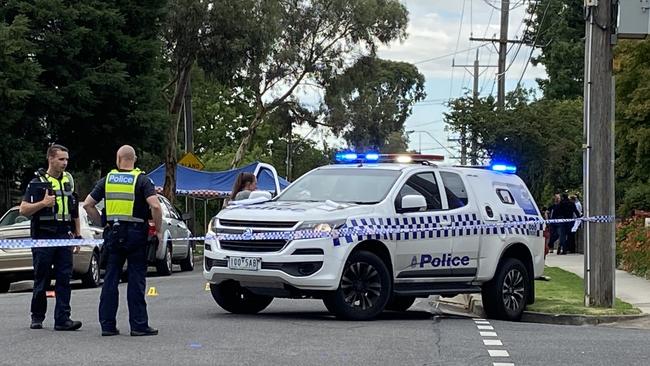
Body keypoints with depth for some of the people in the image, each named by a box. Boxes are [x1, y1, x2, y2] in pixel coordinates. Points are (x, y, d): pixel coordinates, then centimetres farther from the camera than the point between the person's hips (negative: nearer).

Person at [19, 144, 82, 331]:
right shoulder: (37, 182, -2)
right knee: (41, 281, 4)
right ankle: (37, 317, 17)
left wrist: (77, 235, 17)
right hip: (43, 237, -4)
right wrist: (43, 203, -21)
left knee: (64, 279, -3)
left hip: (64, 238, 4)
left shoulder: (69, 181, 14)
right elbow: (23, 210, -6)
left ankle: (62, 319, -4)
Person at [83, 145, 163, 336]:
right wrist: (158, 231, -6)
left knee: (110, 279, 7)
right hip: (135, 233, -3)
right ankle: (139, 325, 0)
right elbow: (155, 206, -17)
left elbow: (88, 204, 6)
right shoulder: (141, 180, -4)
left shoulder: (107, 179, 7)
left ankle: (107, 324, 7)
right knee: (136, 280, 1)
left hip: (113, 234, 3)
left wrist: (102, 222, 14)